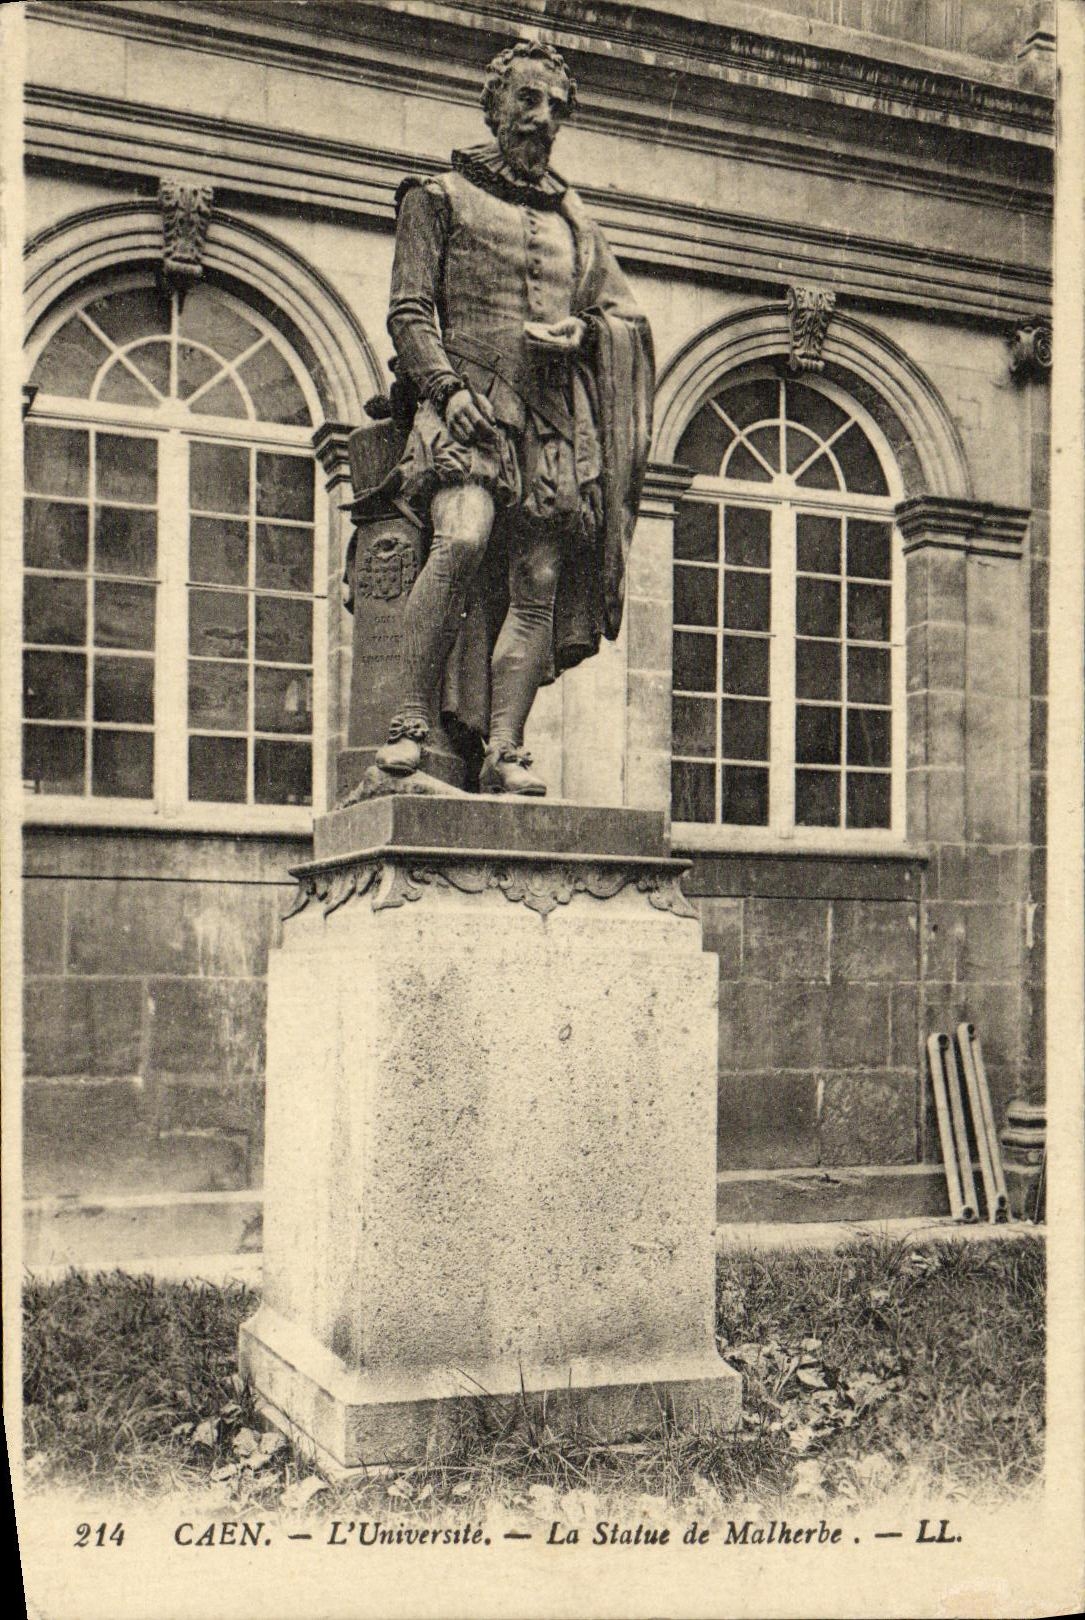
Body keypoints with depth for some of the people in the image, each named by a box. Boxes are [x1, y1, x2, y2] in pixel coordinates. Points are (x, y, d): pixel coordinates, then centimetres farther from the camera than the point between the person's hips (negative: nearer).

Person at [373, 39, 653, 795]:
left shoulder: (575, 219, 26)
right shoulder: (440, 196, 13)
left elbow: (629, 317, 23)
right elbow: (409, 311, 3)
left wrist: (581, 331, 0)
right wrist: (447, 387, -14)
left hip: (557, 419, 4)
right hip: (472, 404, -4)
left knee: (539, 583, -7)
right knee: (464, 540, -29)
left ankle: (504, 751, -8)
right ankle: (410, 722, -23)